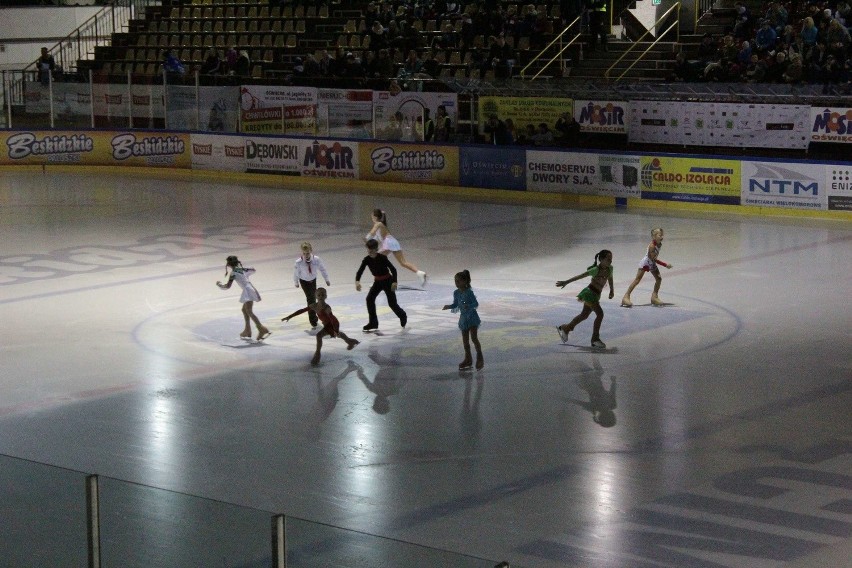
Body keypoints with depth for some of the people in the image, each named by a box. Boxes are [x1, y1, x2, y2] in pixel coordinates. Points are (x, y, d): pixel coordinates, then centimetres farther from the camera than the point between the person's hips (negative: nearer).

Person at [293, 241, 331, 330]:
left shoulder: (316, 259, -28)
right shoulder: (298, 262, -32)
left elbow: (322, 269, -10)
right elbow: (296, 273, -14)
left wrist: (327, 279, 2)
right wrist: (296, 282, 2)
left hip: (313, 280, 3)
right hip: (304, 281, -3)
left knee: (313, 297, 20)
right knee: (310, 299, -15)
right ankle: (313, 320, -7)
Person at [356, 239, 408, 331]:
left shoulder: (382, 258, -23)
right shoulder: (367, 259, -12)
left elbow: (393, 269, -22)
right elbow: (360, 271, -18)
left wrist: (394, 282, -34)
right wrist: (357, 281, -38)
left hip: (387, 280, -5)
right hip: (377, 281, 5)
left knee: (392, 303, -1)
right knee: (370, 298, -12)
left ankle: (403, 316, 30)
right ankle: (373, 322, -5)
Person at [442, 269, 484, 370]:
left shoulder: (469, 292, -16)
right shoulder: (456, 293, 2)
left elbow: (476, 303, -17)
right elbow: (455, 304, 14)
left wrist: (468, 306, -35)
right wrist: (449, 306, -5)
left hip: (472, 317, -6)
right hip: (463, 318, 7)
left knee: (474, 337, -11)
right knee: (465, 340, 11)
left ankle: (480, 358, 1)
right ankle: (468, 359, 23)